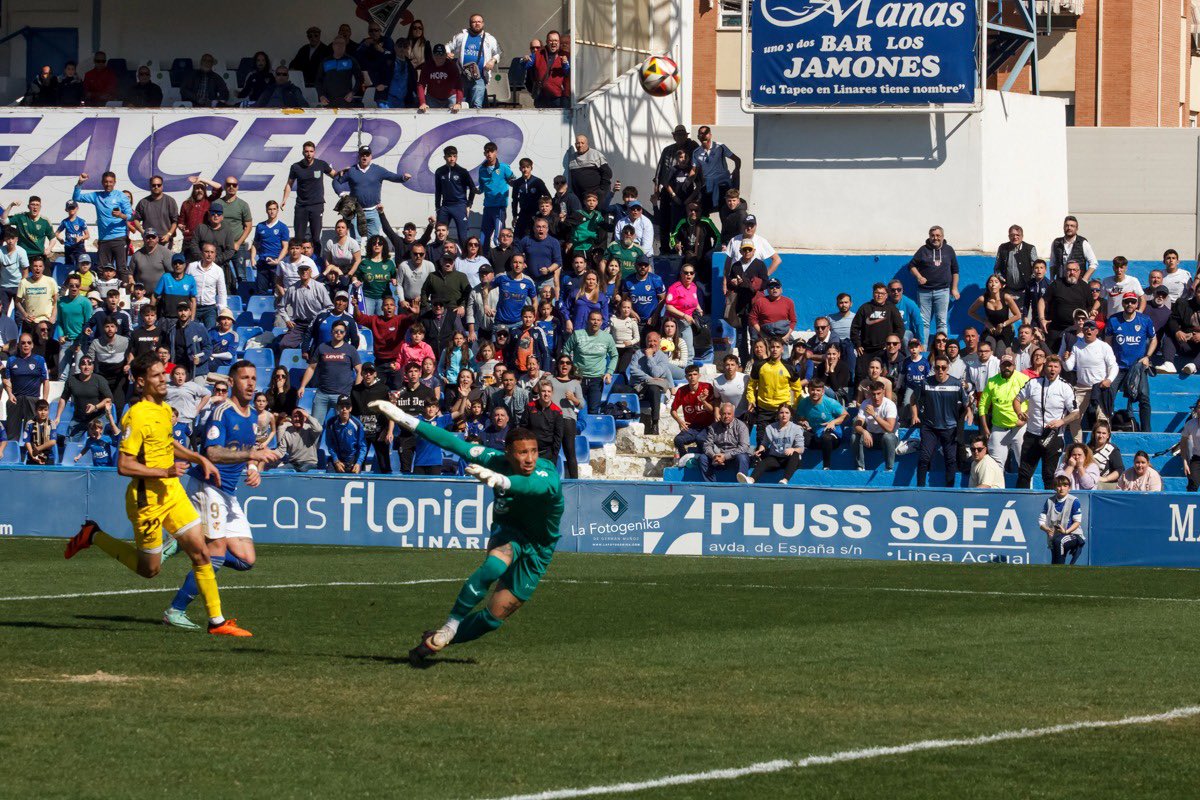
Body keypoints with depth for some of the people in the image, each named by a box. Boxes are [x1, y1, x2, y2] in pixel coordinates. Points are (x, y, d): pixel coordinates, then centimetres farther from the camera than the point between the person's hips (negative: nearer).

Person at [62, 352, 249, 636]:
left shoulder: (164, 410, 8)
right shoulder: (138, 417, -20)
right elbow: (124, 465, -23)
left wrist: (199, 459, 17)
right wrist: (165, 471, -27)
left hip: (172, 492, 8)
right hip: (147, 498, -8)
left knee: (201, 554, 1)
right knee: (149, 569, 7)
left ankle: (217, 621, 7)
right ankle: (93, 536, 23)